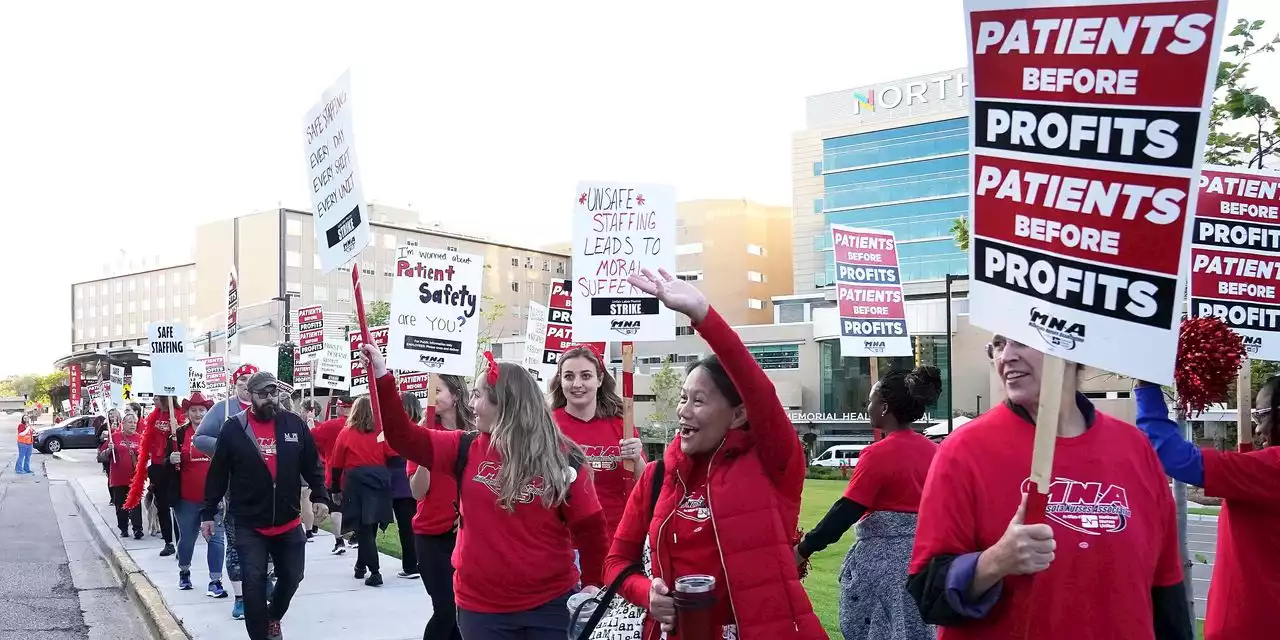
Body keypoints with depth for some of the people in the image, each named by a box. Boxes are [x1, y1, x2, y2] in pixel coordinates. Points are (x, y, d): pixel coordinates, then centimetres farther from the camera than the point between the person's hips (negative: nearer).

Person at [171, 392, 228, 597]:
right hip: (187, 498, 1)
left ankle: (215, 581, 1)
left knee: (216, 538, -4)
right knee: (186, 537, 15)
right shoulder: (180, 433, 0)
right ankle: (184, 572, 38)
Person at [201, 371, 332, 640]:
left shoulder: (295, 425, 1)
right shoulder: (233, 428, -5)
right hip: (248, 525, -3)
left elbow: (312, 465, 8)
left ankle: (273, 617, 41)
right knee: (254, 582, -4)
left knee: (291, 577, 13)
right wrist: (208, 513, 1)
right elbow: (217, 474, 0)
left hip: (288, 522, 3)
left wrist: (320, 497, 0)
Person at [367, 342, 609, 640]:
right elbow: (404, 437, 0)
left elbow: (589, 524, -2)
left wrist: (592, 582, -4)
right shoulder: (466, 450, 3)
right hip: (480, 606, 3)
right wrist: (382, 377, -5)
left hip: (550, 604, -2)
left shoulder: (560, 458, -5)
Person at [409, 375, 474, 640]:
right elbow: (417, 492, -10)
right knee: (445, 610, -6)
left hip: (465, 532, 2)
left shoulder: (473, 433, 1)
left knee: (464, 607, 4)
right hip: (431, 534, -2)